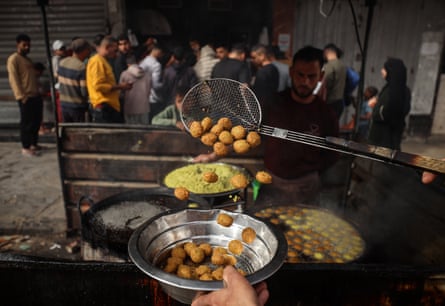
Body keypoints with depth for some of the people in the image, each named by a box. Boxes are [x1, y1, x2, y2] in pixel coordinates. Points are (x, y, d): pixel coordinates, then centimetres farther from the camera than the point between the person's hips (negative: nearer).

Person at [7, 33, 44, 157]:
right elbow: (13, 79, -13)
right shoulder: (13, 59, -7)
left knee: (36, 120, 12)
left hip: (35, 95, 9)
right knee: (27, 122, -4)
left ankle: (34, 144, 24)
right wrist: (21, 96, -19)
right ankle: (25, 148, 3)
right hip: (25, 97, -9)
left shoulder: (27, 59, 21)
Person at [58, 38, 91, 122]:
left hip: (64, 104, 7)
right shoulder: (82, 67, -18)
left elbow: (59, 81, 14)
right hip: (77, 106, -7)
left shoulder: (62, 62, 3)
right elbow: (84, 91, -19)